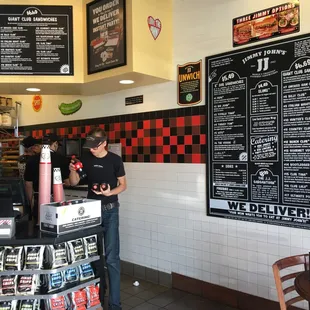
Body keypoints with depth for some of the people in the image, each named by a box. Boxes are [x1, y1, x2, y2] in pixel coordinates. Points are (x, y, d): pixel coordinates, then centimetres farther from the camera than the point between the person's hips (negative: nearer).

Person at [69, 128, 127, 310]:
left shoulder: (115, 160, -10)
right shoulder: (86, 158, 0)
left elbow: (123, 185, -3)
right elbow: (74, 182, 5)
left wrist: (110, 192, -22)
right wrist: (73, 170, -15)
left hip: (110, 211, -4)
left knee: (111, 257, -6)